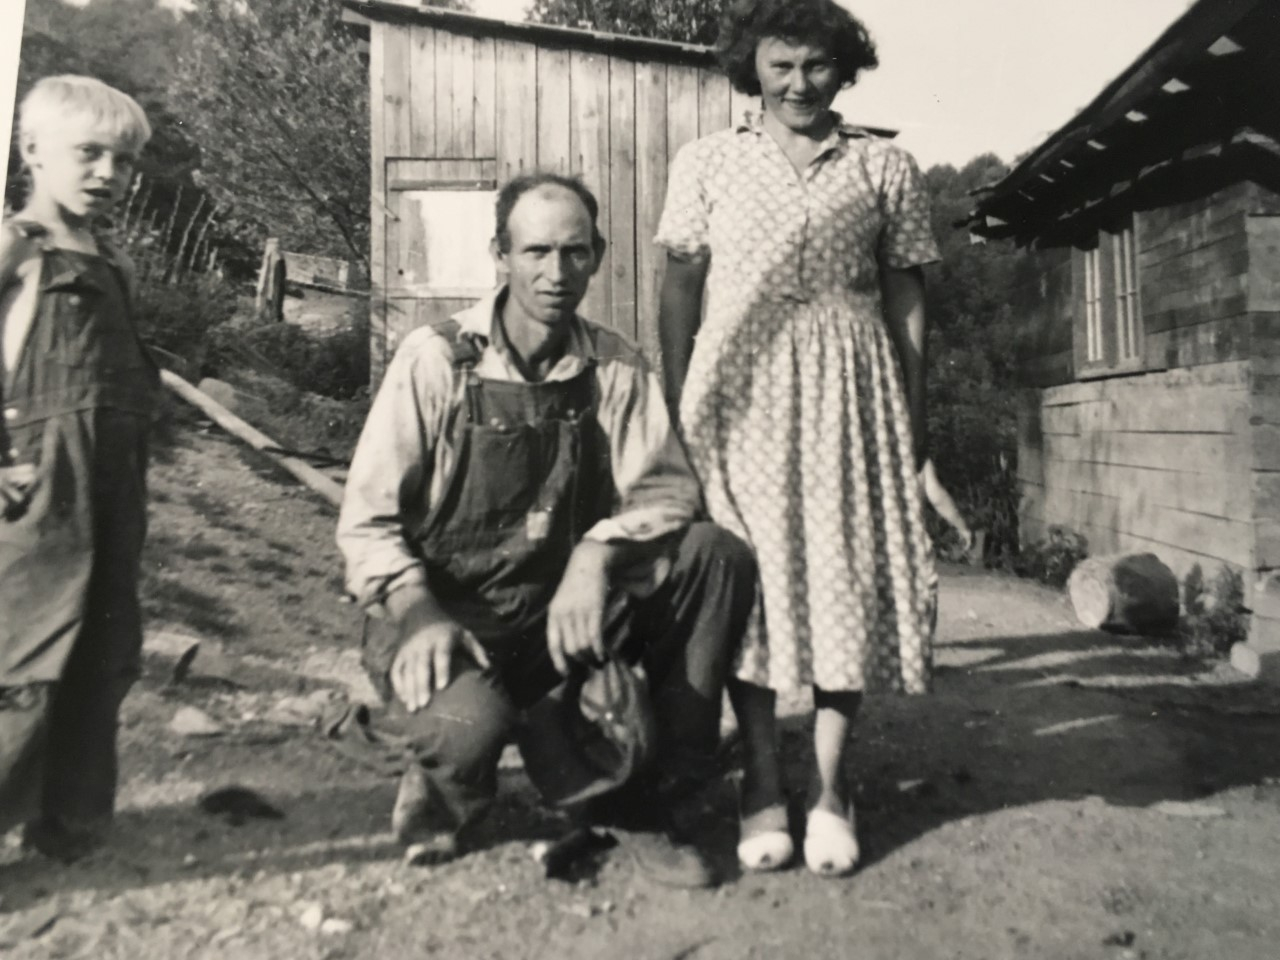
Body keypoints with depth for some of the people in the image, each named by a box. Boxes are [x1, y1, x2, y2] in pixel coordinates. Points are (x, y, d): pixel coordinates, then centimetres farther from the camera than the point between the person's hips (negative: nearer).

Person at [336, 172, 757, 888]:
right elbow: (368, 520, -8)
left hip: (567, 608, 4)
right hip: (454, 617, -3)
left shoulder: (616, 367, 1)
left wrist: (598, 555, -25)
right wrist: (420, 615, -24)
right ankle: (444, 792, 7)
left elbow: (666, 490, -5)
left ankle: (657, 800, -4)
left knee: (719, 556, -18)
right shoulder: (436, 359, -7)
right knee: (469, 725, -36)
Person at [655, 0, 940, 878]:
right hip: (738, 387, 0)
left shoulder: (886, 167, 11)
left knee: (848, 573, -2)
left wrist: (915, 414, 4)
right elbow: (680, 287, 6)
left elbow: (906, 297, 10)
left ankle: (830, 789, 11)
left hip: (848, 389, 1)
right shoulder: (705, 162, 10)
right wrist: (674, 407, -3)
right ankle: (762, 790, 10)